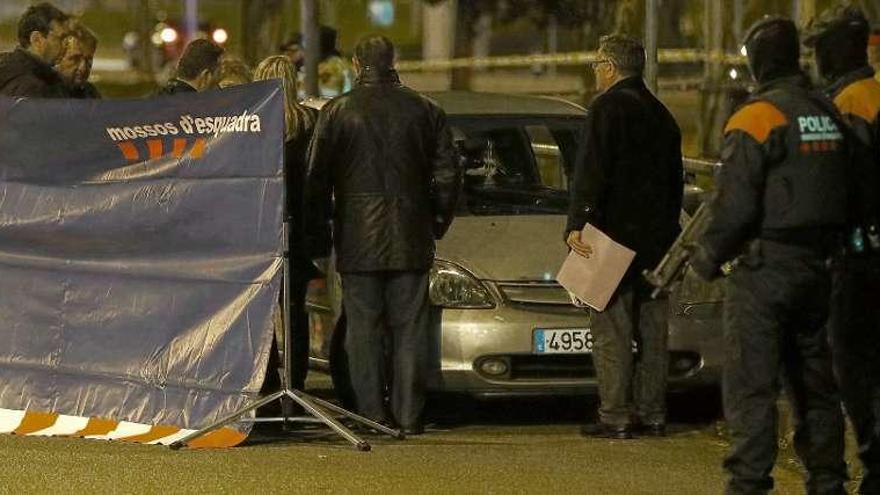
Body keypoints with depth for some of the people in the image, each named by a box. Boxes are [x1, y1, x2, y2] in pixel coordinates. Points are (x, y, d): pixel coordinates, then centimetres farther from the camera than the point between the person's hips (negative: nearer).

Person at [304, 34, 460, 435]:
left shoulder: (336, 112, -3)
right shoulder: (424, 111, 2)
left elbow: (316, 178, -1)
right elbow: (447, 175, 5)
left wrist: (317, 236, 8)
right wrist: (437, 221, 19)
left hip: (358, 240, -1)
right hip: (411, 241, 2)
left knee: (364, 331, 3)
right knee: (409, 330, 6)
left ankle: (371, 415, 0)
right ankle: (409, 415, 4)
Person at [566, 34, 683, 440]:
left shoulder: (608, 107, -8)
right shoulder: (660, 114, 17)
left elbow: (591, 173, -17)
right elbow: (675, 180, 21)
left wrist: (577, 224, -19)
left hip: (616, 233, -8)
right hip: (657, 238, 8)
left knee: (612, 330, -7)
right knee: (653, 329, 12)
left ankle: (615, 417, -10)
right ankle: (652, 413, 13)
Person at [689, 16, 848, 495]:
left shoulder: (757, 118, -14)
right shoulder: (828, 115, 10)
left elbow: (734, 203, -16)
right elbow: (844, 195, 16)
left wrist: (706, 258, -3)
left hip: (765, 267, -7)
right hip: (817, 266, 7)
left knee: (750, 382, -5)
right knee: (812, 378, 14)